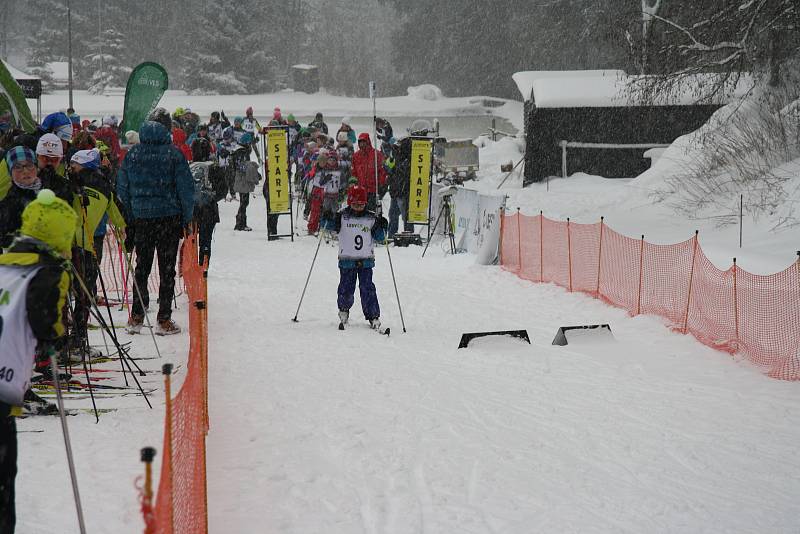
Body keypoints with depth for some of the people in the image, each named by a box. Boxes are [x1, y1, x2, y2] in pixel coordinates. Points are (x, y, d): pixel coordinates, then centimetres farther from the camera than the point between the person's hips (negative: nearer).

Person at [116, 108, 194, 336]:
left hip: (141, 217, 3)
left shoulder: (132, 154, 1)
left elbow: (122, 188, 5)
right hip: (169, 216, -3)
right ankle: (164, 320, 3)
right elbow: (186, 188, -8)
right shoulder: (173, 154, -9)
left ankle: (136, 318, 13)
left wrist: (130, 216, 12)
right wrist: (187, 218, 2)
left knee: (141, 267, 14)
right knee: (167, 269, 4)